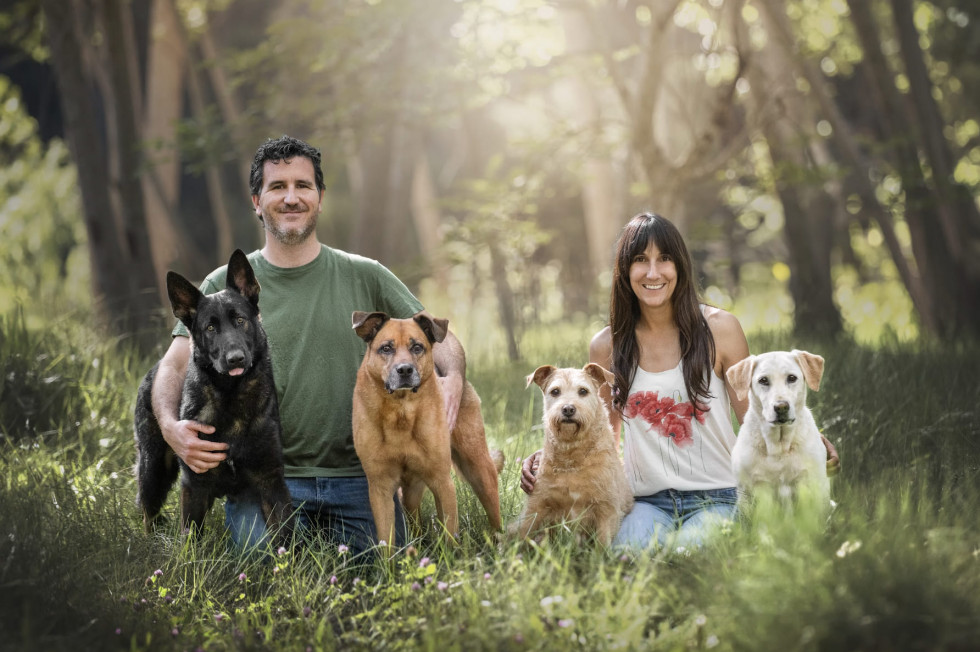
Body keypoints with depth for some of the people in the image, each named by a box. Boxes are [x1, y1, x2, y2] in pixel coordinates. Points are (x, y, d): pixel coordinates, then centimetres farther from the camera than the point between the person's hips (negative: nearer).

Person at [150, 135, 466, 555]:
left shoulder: (365, 277, 9)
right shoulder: (225, 285, 6)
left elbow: (437, 335, 7)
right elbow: (174, 366, 0)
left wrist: (453, 377, -17)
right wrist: (170, 426, -22)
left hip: (356, 476, 1)